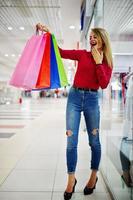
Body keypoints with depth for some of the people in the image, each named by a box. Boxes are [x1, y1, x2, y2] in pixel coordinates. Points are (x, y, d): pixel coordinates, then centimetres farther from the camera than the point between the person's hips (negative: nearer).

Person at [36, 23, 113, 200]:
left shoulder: (107, 62, 6)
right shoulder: (82, 54, 6)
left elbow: (104, 84, -7)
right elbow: (60, 52, -1)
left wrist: (98, 61, -9)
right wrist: (48, 33, -10)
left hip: (92, 99, 0)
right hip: (74, 96, 0)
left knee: (94, 141, 9)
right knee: (71, 142, -2)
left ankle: (93, 177, 30)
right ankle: (71, 180, 14)